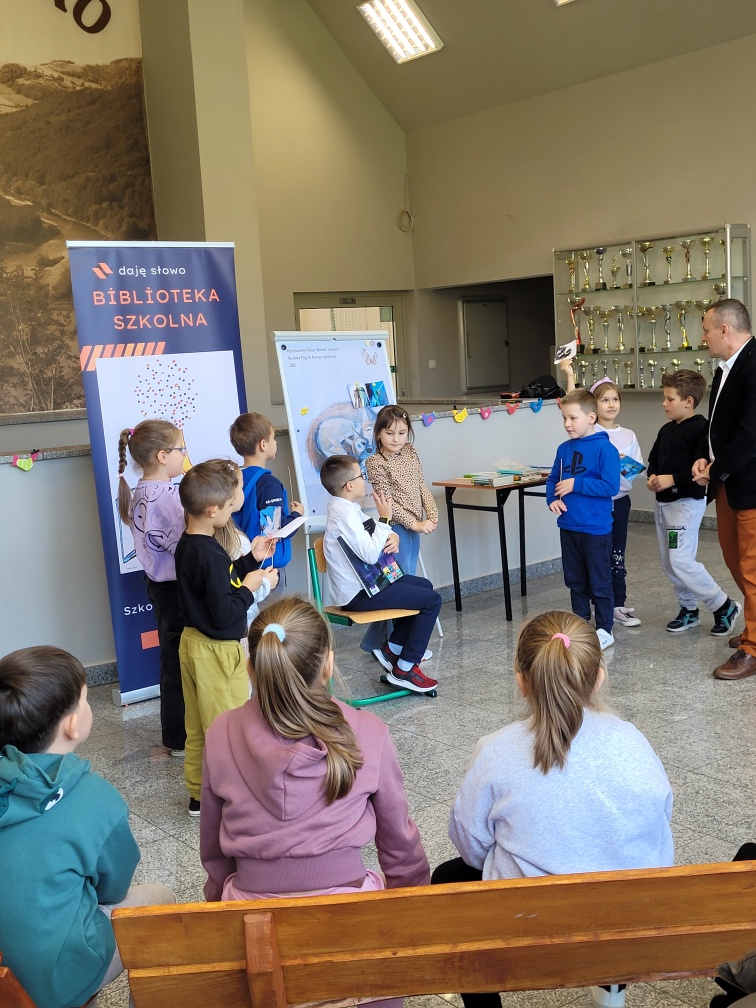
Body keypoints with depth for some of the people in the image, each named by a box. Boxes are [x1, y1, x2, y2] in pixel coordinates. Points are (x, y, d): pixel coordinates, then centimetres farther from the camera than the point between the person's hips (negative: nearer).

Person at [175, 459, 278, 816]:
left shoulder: (187, 545, 4)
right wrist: (250, 587, -13)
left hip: (192, 642, 10)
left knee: (198, 727, 19)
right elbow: (224, 613, -26)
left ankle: (199, 793, 31)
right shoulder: (211, 555, -26)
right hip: (217, 651, -10)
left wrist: (252, 560, 6)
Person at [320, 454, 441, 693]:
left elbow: (373, 533, 19)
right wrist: (385, 519, -21)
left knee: (424, 585, 24)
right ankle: (404, 669, -5)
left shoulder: (346, 507, 10)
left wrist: (392, 537, -3)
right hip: (358, 594, -11)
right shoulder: (345, 513, -22)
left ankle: (393, 649, 25)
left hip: (365, 581, 11)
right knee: (432, 600, -9)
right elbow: (370, 554, -29)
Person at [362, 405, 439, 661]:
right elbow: (387, 501, -15)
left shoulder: (411, 453, 9)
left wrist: (432, 515, -5)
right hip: (396, 529, -8)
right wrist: (413, 523, -18)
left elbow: (422, 487, 10)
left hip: (415, 528, 8)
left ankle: (376, 641, 24)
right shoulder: (375, 463, -11)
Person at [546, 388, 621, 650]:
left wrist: (575, 485, -20)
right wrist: (552, 499, -7)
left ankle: (605, 629, 18)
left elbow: (611, 486, -19)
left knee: (599, 582, 6)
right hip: (569, 527, 6)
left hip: (596, 528, -6)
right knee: (575, 581, 17)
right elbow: (552, 480, 12)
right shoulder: (564, 449, 5)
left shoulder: (605, 449, -14)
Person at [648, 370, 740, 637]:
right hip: (663, 503, 9)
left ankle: (724, 606, 5)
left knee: (681, 561, -12)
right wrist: (653, 477, -1)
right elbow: (653, 460, 19)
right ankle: (688, 609, 25)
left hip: (687, 502, -9)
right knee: (668, 562, 11)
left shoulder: (700, 428, -15)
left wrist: (672, 479, -22)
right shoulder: (666, 430, 12)